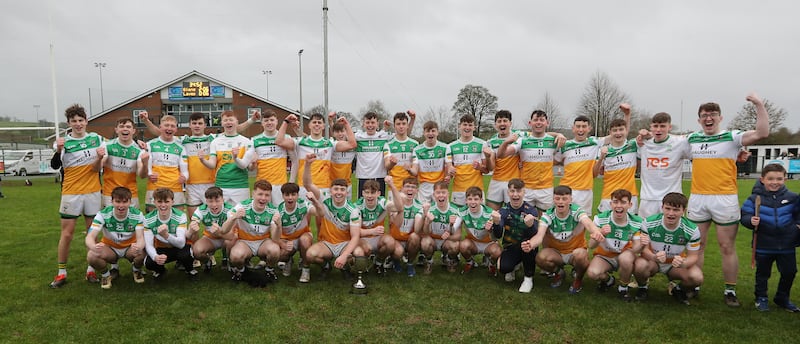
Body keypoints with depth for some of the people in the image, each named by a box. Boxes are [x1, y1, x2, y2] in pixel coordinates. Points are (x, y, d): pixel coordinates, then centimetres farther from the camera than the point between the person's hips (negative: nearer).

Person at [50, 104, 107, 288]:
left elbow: (96, 169, -1)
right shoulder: (64, 142, 0)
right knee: (67, 234, 1)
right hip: (71, 193, -1)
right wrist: (58, 150, -29)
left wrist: (99, 158, -21)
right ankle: (61, 273, 12)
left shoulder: (96, 138, 4)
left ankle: (91, 270, 16)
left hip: (93, 192, 2)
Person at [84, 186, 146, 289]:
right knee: (91, 256, -31)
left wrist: (138, 247, -54)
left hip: (130, 247, 0)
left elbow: (141, 238, -27)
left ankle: (136, 270, 4)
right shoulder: (103, 215, -19)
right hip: (110, 248, 0)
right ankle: (106, 274, 3)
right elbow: (90, 237, -28)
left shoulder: (137, 215, -19)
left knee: (142, 253, -34)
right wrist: (94, 247, -54)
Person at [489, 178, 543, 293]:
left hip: (527, 248, -1)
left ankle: (528, 278, -12)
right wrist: (496, 222, -34)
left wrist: (530, 224, -45)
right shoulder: (504, 210, -4)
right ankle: (513, 267, 14)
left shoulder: (531, 210, -11)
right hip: (510, 248, 1)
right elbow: (498, 235, -12)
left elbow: (534, 236, -23)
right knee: (503, 268, -27)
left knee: (528, 243, -35)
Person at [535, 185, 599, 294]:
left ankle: (578, 278, 0)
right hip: (556, 252, 2)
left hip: (576, 250, -1)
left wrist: (596, 232, -67)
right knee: (540, 258, -29)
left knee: (580, 255, -36)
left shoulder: (576, 211, -19)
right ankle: (559, 273, 8)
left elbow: (588, 223, -42)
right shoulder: (548, 215, -15)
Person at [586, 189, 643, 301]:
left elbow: (636, 248, -11)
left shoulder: (636, 222, -11)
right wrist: (600, 234, -39)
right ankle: (607, 280, 10)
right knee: (592, 273, -30)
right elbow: (591, 245, -17)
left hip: (624, 255, 0)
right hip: (604, 255, 0)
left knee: (625, 258, -37)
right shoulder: (601, 218, -14)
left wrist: (641, 243, -37)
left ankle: (623, 287, -5)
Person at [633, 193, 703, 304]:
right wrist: (655, 257, -41)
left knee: (696, 277, -28)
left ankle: (680, 290, 10)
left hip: (677, 265, 2)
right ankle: (642, 287, 1)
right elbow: (644, 249, -17)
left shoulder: (692, 230, -16)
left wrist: (682, 263, -35)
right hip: (653, 261, -1)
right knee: (640, 265, -35)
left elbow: (693, 256, -10)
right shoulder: (649, 223, -19)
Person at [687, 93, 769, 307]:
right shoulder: (692, 139, 12)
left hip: (725, 199, -3)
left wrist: (759, 105, -17)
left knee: (727, 247, 3)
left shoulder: (732, 137, -1)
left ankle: (730, 291, 13)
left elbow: (762, 133, -15)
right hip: (697, 199, 3)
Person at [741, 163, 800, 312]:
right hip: (764, 245, -3)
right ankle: (761, 298, 29)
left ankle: (782, 298, 34)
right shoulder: (754, 198, -9)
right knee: (762, 273, 12)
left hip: (787, 245, 3)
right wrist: (751, 221, -29)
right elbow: (744, 216, -9)